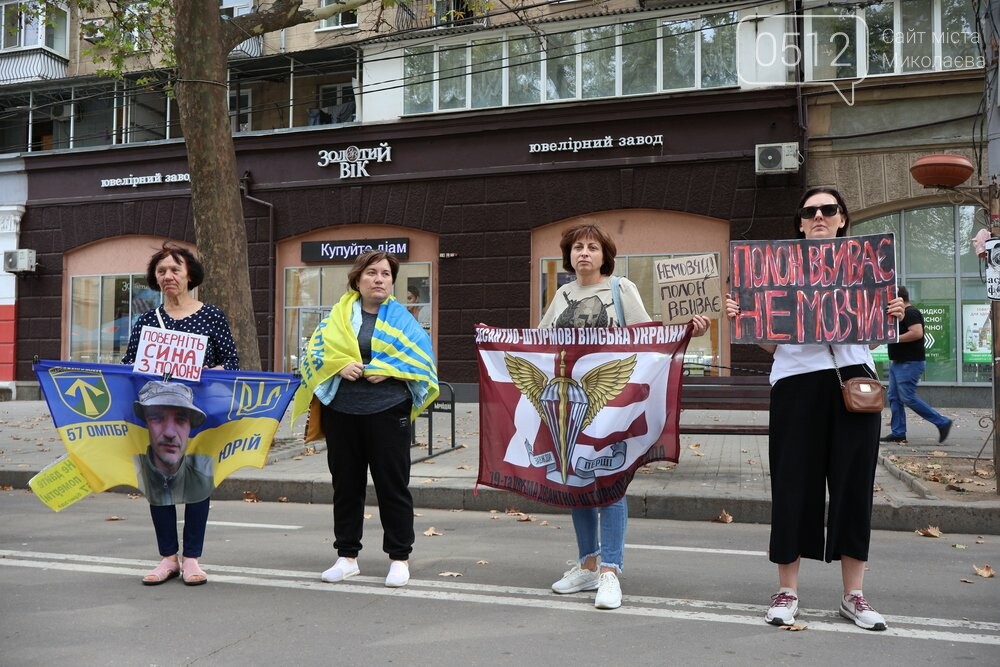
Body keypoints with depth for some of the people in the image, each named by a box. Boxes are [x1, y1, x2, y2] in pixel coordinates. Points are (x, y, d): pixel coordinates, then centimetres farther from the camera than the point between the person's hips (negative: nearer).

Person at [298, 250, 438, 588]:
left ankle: (399, 558, 13)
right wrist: (339, 366, -13)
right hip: (341, 411, 3)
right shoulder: (338, 316, 11)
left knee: (392, 485, 1)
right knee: (345, 484, 10)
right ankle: (347, 556, 22)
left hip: (387, 411, -2)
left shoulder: (402, 318, 6)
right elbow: (316, 350, 6)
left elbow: (422, 356, -3)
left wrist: (387, 369, -15)